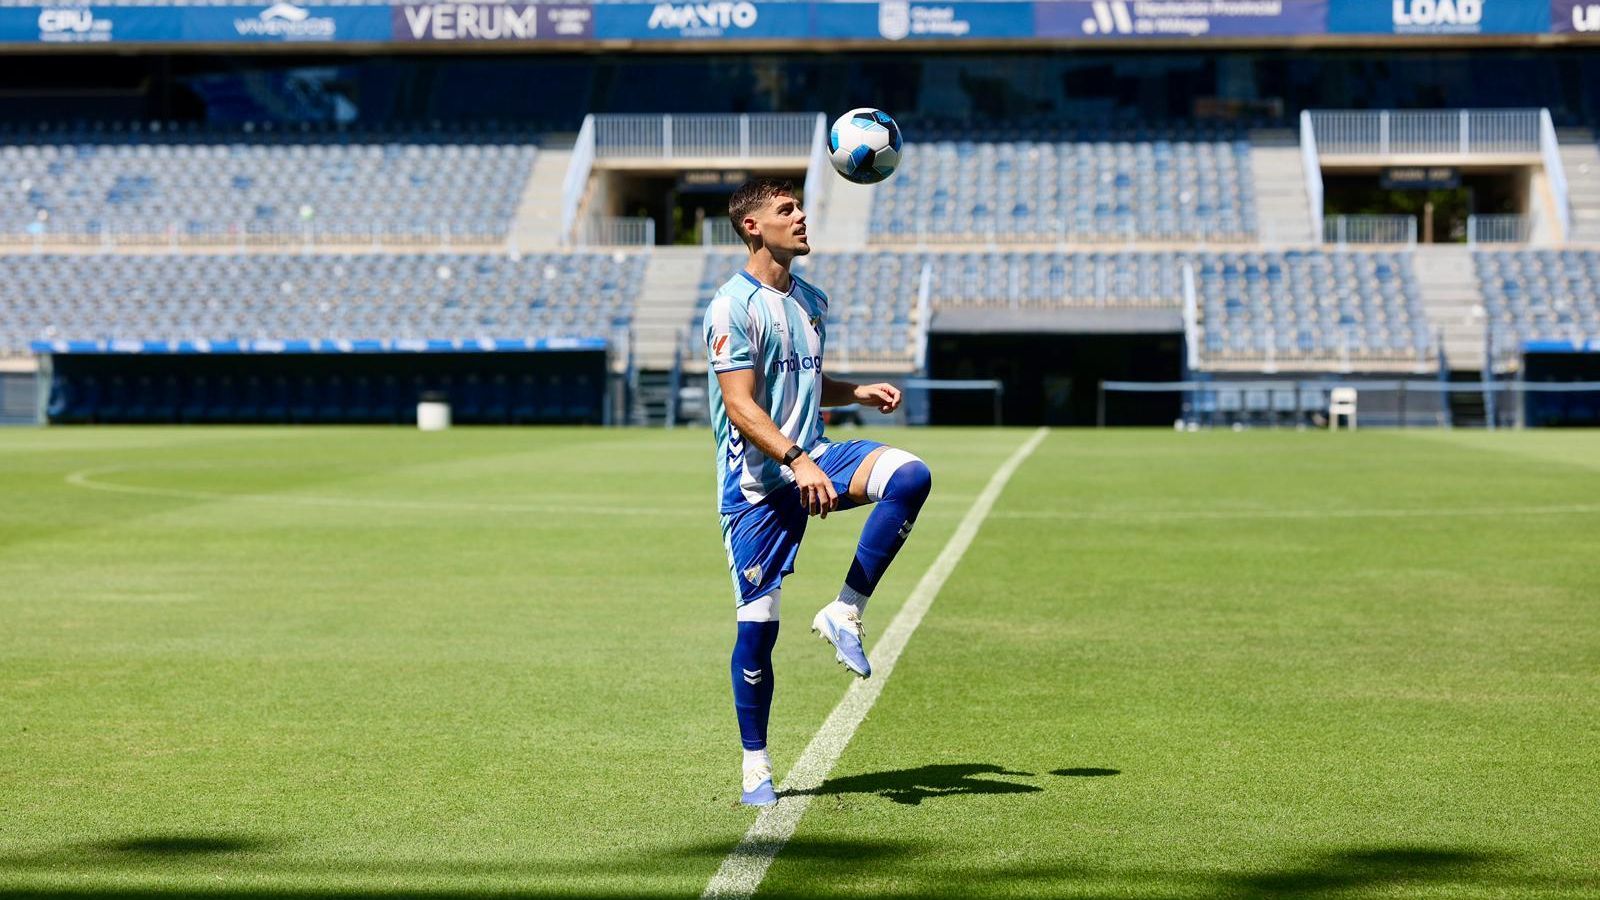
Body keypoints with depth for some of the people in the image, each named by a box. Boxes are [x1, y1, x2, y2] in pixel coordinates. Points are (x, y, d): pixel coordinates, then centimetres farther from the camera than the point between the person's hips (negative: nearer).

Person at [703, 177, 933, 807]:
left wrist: (858, 393, 8)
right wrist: (797, 462, -30)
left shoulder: (811, 300, 14)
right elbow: (741, 406, -18)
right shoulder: (732, 307, -11)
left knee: (910, 475, -21)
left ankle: (845, 614, -13)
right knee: (758, 622, -5)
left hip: (812, 459, 6)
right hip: (756, 481, -6)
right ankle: (756, 767, 9)